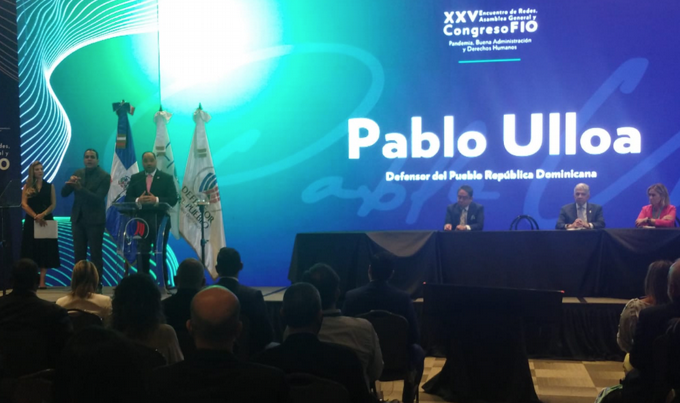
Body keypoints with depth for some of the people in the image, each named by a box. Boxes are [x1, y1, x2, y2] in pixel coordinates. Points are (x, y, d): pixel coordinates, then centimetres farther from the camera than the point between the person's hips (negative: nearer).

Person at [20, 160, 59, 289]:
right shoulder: (27, 187, 6)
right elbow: (24, 204, -4)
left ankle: (42, 281, -1)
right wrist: (36, 217, -16)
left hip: (46, 221, 0)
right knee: (32, 250, -2)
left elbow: (53, 204, 1)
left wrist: (43, 214, -16)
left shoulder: (49, 186, 8)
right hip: (31, 221, 0)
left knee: (45, 250, -2)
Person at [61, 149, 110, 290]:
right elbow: (64, 193, 3)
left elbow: (98, 198, -19)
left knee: (95, 254, -1)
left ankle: (96, 284, 5)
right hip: (78, 219, 5)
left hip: (95, 220, -5)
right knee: (78, 254, 8)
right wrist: (70, 182, -17)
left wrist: (80, 188, -29)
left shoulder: (104, 176, -8)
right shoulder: (78, 173, 7)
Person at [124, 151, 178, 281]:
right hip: (141, 221, 2)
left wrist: (156, 200, -20)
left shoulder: (167, 178, 3)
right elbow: (127, 198, 4)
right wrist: (138, 200, -17)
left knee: (160, 254, 4)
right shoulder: (135, 178, 10)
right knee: (142, 254, 1)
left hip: (160, 222, -2)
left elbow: (173, 199, -6)